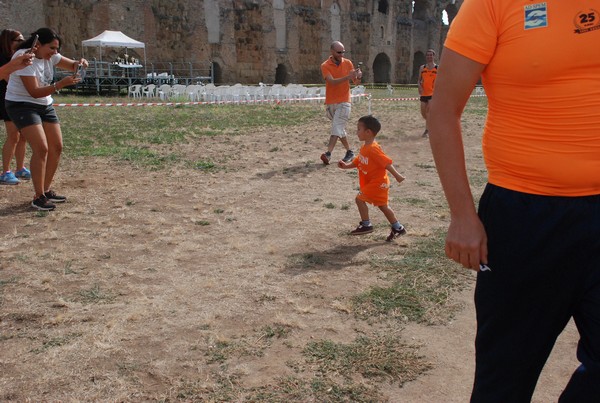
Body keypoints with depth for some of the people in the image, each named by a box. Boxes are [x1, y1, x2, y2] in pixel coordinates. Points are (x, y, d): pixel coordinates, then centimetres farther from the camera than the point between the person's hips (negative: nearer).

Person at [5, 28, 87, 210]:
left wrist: (80, 63, -18)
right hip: (22, 105, -8)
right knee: (41, 148, -20)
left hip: (45, 105, 8)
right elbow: (34, 92, -26)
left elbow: (72, 65, 7)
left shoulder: (50, 56, 0)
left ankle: (46, 190, 18)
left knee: (56, 147, 5)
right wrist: (60, 84, -36)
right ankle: (38, 197, -11)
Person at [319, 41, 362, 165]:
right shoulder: (325, 66, -3)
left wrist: (358, 77, -18)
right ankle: (349, 152, 24)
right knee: (340, 129, 11)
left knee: (337, 128, -14)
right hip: (330, 103, 1)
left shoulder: (348, 63, 4)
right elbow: (332, 81, -18)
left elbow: (355, 82, 6)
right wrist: (348, 76, -31)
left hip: (344, 102, -1)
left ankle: (328, 154, -23)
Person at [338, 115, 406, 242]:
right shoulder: (364, 148, 8)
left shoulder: (373, 149, -23)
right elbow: (357, 161, 14)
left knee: (360, 198, -12)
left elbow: (386, 162, -22)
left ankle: (366, 225, 0)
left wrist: (396, 175, -20)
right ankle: (397, 228, 24)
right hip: (373, 182, 10)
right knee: (383, 206, 15)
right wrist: (346, 165, -1)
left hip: (377, 182, -10)